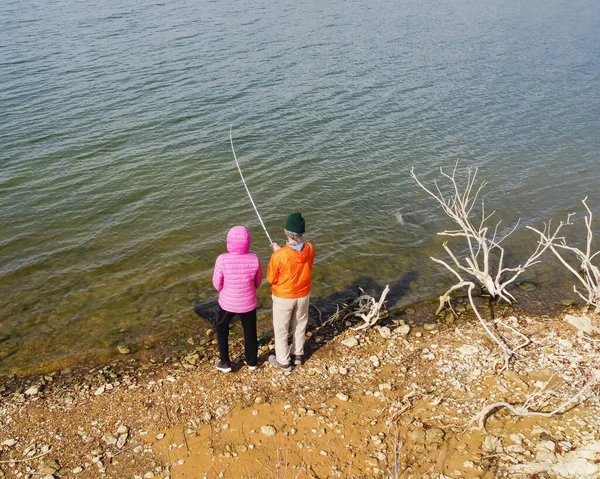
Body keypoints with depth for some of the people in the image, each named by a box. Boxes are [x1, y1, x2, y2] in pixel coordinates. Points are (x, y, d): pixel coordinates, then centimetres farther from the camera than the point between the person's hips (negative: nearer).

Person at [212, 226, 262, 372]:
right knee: (250, 331, 24)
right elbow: (258, 282, -4)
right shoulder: (254, 259, -19)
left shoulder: (222, 260, -25)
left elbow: (217, 284, -11)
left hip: (228, 302, -1)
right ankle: (252, 362, 44)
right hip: (248, 303, 1)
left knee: (221, 328, 26)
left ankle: (225, 363, 36)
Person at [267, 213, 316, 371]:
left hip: (284, 297, -4)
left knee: (281, 329, 17)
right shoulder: (310, 249, -18)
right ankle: (298, 354, 43)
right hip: (303, 294, 4)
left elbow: (271, 279, -15)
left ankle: (283, 361, 32)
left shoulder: (279, 256, -30)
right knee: (300, 325, 25)